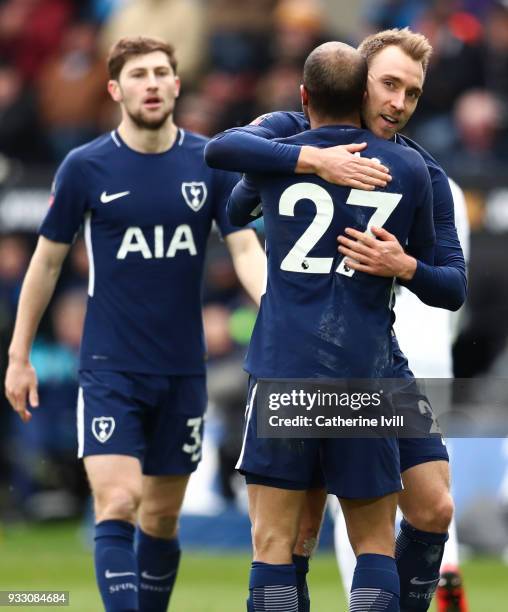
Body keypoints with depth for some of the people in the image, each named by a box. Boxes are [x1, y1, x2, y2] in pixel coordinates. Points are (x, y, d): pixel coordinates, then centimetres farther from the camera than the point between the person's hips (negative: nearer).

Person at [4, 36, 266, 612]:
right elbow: (47, 261, 5)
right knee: (116, 506, -16)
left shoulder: (212, 163, 1)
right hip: (110, 369, -3)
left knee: (162, 517, 10)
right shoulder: (85, 167, -4)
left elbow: (246, 250, -3)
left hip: (182, 369, 3)